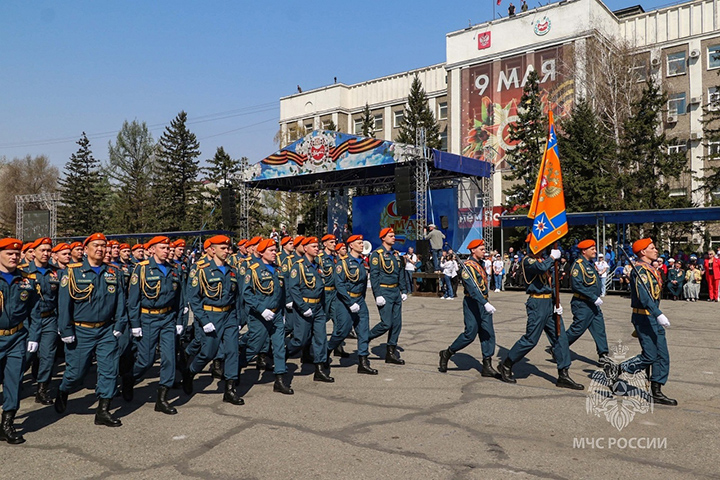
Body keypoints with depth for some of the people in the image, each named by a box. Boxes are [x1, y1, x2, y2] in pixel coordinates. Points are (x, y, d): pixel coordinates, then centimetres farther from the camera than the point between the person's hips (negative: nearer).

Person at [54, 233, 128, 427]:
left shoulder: (113, 273, 5)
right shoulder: (73, 272, -5)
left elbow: (120, 300, 7)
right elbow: (64, 303, -7)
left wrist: (119, 325, 1)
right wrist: (66, 331, -9)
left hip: (106, 331, 3)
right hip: (81, 332, -3)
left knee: (109, 370, -1)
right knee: (76, 372, 6)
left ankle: (103, 411, 9)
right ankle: (62, 393, 40)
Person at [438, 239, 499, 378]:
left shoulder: (480, 266, 17)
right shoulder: (468, 266, -13)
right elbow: (473, 288, -25)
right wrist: (485, 303, -34)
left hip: (483, 304, 9)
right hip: (473, 304, -9)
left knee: (488, 334, 3)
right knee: (470, 334, -8)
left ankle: (487, 366, 6)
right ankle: (447, 353, 11)